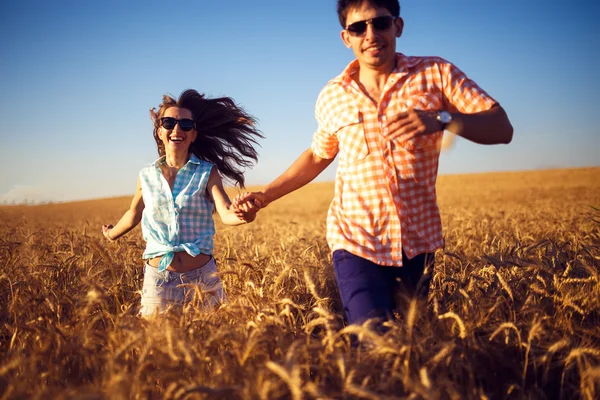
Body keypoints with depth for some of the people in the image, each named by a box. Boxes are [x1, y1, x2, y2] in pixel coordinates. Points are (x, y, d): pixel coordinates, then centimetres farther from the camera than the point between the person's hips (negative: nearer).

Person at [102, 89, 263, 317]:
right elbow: (134, 214, 20)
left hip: (202, 276, -1)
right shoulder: (147, 176, 3)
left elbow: (226, 213, -18)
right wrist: (112, 234, 37)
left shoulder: (207, 172, -4)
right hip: (158, 278, 1)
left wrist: (243, 215, -41)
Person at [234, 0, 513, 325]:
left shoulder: (436, 74, -3)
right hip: (356, 240, 0)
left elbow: (502, 128, -9)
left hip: (418, 241, 1)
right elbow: (317, 155, 20)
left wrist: (440, 120, -28)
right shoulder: (332, 97, 3)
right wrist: (266, 195, 12)